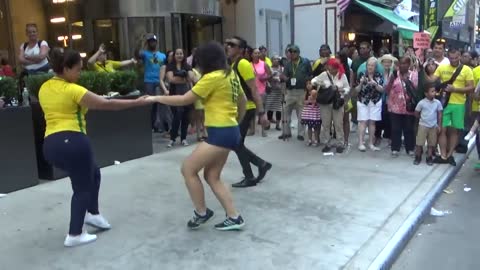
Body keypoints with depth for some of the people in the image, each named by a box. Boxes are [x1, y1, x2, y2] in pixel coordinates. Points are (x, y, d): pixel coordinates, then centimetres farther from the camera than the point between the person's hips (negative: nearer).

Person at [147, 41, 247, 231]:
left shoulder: (212, 77, -14)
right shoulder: (230, 75, 13)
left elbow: (184, 100, -13)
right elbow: (243, 101, 23)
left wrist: (156, 98, -2)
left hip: (220, 133, -10)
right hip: (229, 131, 10)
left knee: (188, 169, -1)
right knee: (212, 177, 13)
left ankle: (201, 213, 10)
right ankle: (234, 218, 14)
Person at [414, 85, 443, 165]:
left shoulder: (438, 102, -3)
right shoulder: (421, 103, -11)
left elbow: (439, 114, 2)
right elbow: (416, 113, 0)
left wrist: (439, 125, 0)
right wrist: (422, 118, 6)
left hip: (433, 126, 3)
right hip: (423, 125, -2)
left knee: (432, 143, 9)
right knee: (419, 142, 0)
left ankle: (429, 158, 20)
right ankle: (418, 157, 13)